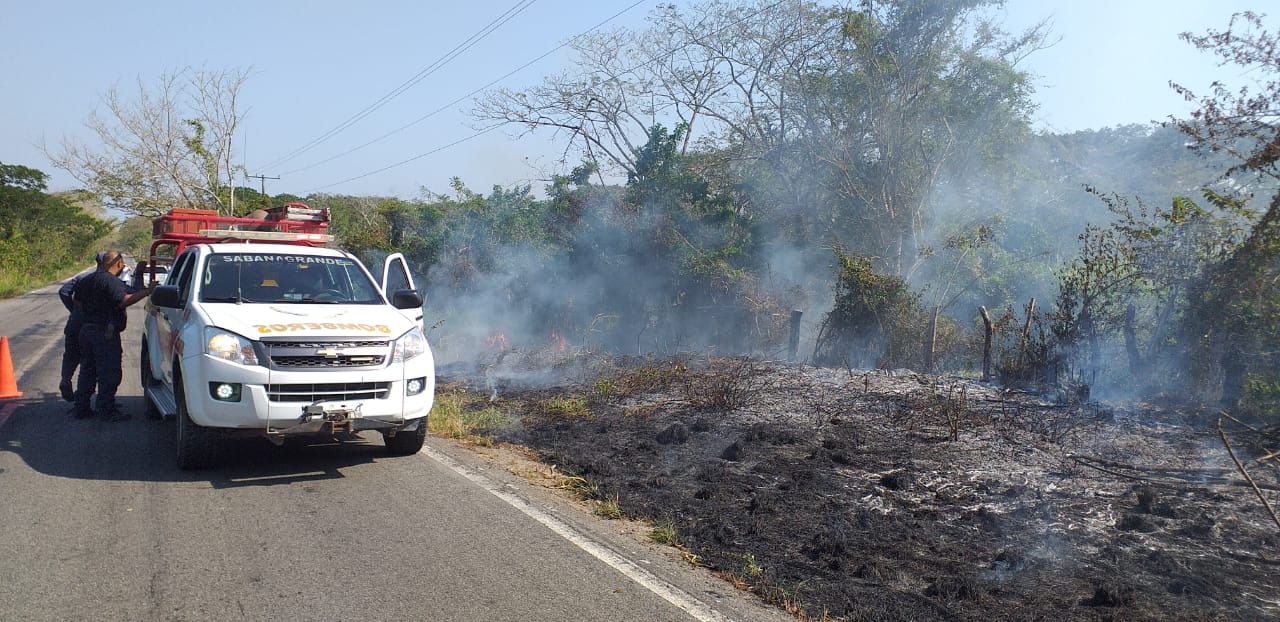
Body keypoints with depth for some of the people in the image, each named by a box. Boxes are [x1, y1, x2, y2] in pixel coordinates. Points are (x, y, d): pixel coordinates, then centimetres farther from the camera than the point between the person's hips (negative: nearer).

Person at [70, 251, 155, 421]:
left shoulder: (87, 280, 14)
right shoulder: (112, 282, -15)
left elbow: (75, 297, 26)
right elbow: (124, 300, -27)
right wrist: (147, 291, -27)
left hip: (85, 329, 9)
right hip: (105, 333, -9)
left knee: (87, 370, 16)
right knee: (109, 373, -3)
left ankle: (81, 408, 20)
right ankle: (107, 410, -2)